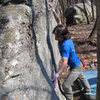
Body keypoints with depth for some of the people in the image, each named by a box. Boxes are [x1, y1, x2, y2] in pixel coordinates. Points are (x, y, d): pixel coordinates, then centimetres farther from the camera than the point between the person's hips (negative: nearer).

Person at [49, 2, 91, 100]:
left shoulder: (65, 45, -36)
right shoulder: (66, 37, -12)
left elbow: (65, 62, -42)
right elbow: (59, 21, -5)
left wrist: (57, 74, -46)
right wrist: (53, 11, -15)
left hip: (76, 67, -10)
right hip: (78, 64, 10)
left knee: (66, 85, -11)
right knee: (81, 77, 34)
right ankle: (87, 90, 59)